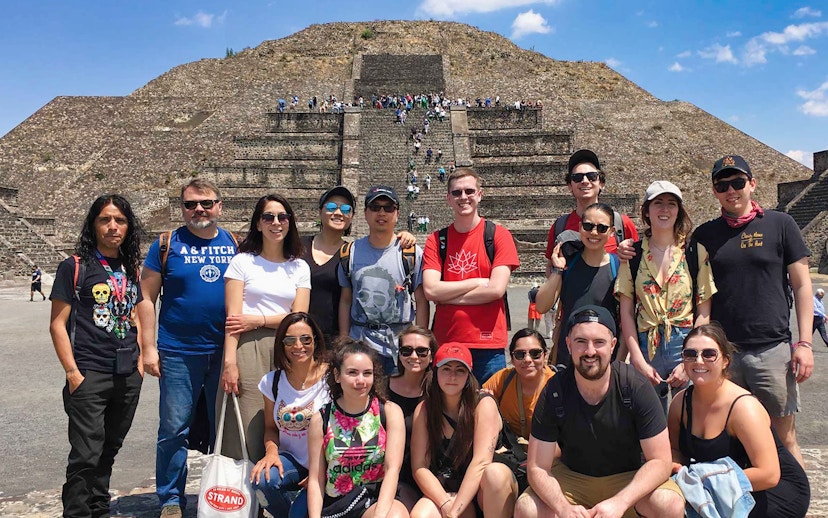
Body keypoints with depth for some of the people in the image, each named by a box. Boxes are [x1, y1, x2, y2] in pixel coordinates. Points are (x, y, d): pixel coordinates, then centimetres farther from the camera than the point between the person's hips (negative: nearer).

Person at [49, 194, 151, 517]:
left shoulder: (130, 269, 11)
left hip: (128, 378, 5)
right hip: (90, 376, -5)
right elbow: (57, 324, -6)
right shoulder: (75, 266, -4)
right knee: (87, 455, -6)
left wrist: (140, 360, 9)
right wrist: (72, 372, -12)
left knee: (109, 450, 16)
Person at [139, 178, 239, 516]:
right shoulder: (168, 244, 0)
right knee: (174, 429, 5)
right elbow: (147, 298, 0)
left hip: (226, 351, 2)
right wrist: (148, 348, -6)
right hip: (178, 352, -2)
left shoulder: (235, 244, 7)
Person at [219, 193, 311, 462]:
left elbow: (299, 316, 3)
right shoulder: (243, 261, 5)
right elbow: (233, 317, -4)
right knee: (246, 432, -6)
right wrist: (230, 361, -13)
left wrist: (259, 320, -9)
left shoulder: (300, 268, 13)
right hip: (248, 349, -3)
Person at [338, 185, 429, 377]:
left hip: (400, 348, -2)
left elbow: (421, 303, 1)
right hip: (358, 346, 2)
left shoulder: (412, 253, 0)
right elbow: (345, 300, 11)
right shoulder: (351, 253, 8)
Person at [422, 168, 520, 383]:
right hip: (445, 343, 2)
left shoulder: (498, 235, 0)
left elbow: (496, 289, -10)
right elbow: (431, 290, -6)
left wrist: (447, 295, -6)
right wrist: (478, 282, -9)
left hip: (488, 345, -2)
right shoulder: (436, 240, 6)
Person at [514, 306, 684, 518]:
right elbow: (538, 468, -14)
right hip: (572, 478, 1)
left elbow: (660, 461, -17)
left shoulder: (636, 387, -18)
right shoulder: (554, 393, -16)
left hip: (629, 479, 0)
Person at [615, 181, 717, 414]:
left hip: (687, 345, -1)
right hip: (646, 348, 1)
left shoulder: (696, 252, 3)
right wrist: (638, 361, -5)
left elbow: (704, 313, 0)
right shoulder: (633, 254, 5)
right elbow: (626, 313, 2)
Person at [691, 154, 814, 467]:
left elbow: (801, 285, 3)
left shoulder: (780, 224, 4)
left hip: (773, 350, -2)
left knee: (784, 438, 4)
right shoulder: (704, 235, 9)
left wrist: (804, 343, -3)